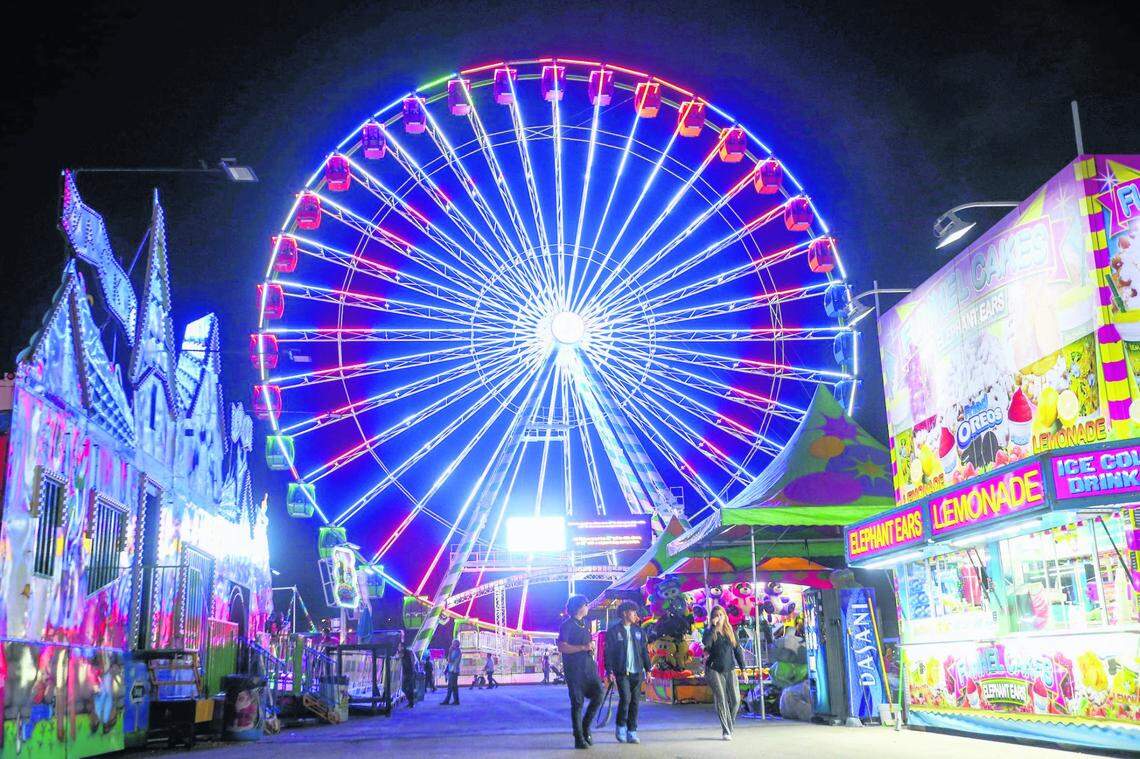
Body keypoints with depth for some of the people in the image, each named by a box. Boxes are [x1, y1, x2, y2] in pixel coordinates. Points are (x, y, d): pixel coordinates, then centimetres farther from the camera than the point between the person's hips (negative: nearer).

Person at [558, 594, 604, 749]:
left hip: (588, 665, 7)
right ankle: (579, 738, 4)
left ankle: (585, 727, 11)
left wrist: (592, 647, 14)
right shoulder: (567, 625, -6)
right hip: (574, 668, -7)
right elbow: (561, 646, -17)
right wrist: (583, 647, -21)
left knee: (598, 694, -7)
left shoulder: (584, 624, 19)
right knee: (577, 702, -3)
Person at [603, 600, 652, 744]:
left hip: (637, 672, 4)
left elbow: (644, 651, 13)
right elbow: (609, 652, -5)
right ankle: (620, 726, 7)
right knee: (625, 698, -15)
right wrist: (609, 672, -10)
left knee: (634, 702, 3)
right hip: (622, 672, -4)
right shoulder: (613, 631, -3)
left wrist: (648, 669, 7)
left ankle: (631, 732, 11)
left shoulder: (638, 631, 12)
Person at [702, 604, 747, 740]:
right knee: (721, 699, -9)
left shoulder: (731, 632, 9)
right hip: (714, 670, -3)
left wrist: (743, 668, 7)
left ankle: (730, 726, 21)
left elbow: (737, 650, 12)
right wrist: (713, 626, -19)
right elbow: (706, 643, -22)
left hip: (730, 669, 3)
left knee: (735, 699, -2)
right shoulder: (710, 632, 0)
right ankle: (726, 731, -3)